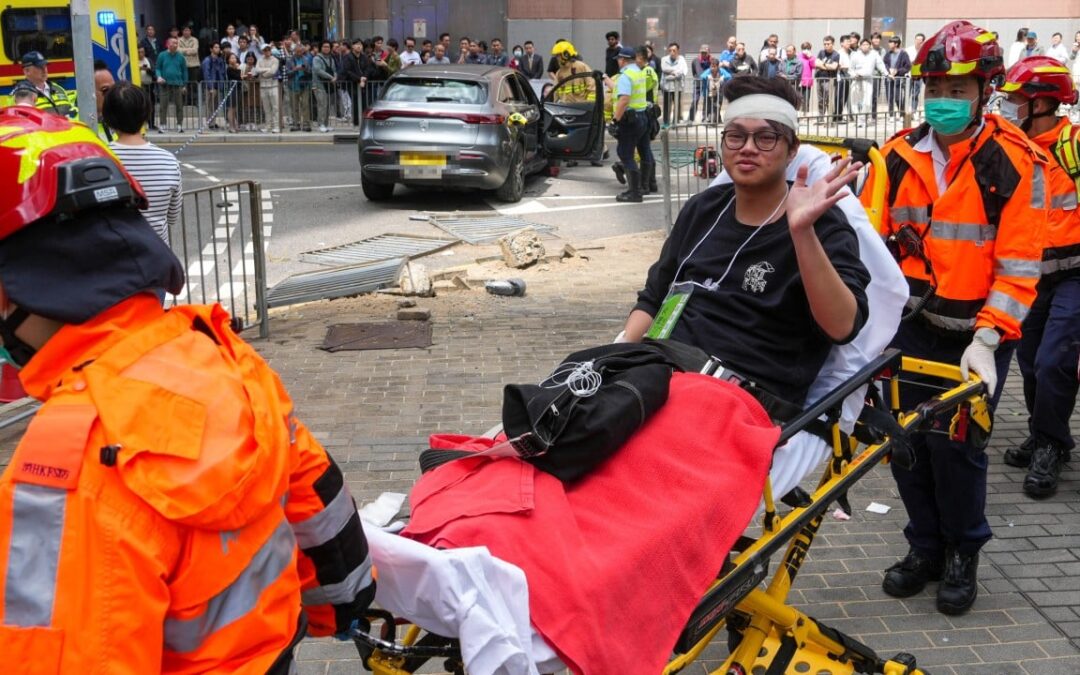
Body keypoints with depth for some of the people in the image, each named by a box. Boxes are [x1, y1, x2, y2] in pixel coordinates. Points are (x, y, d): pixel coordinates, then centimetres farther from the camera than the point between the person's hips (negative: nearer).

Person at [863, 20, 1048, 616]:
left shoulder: (1015, 163, -8)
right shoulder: (899, 157, 3)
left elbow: (1018, 267, -11)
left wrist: (986, 339, -20)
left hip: (977, 332, -3)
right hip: (911, 326, 4)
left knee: (957, 445, -2)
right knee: (906, 439, 7)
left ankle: (962, 555, 22)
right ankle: (925, 546, 28)